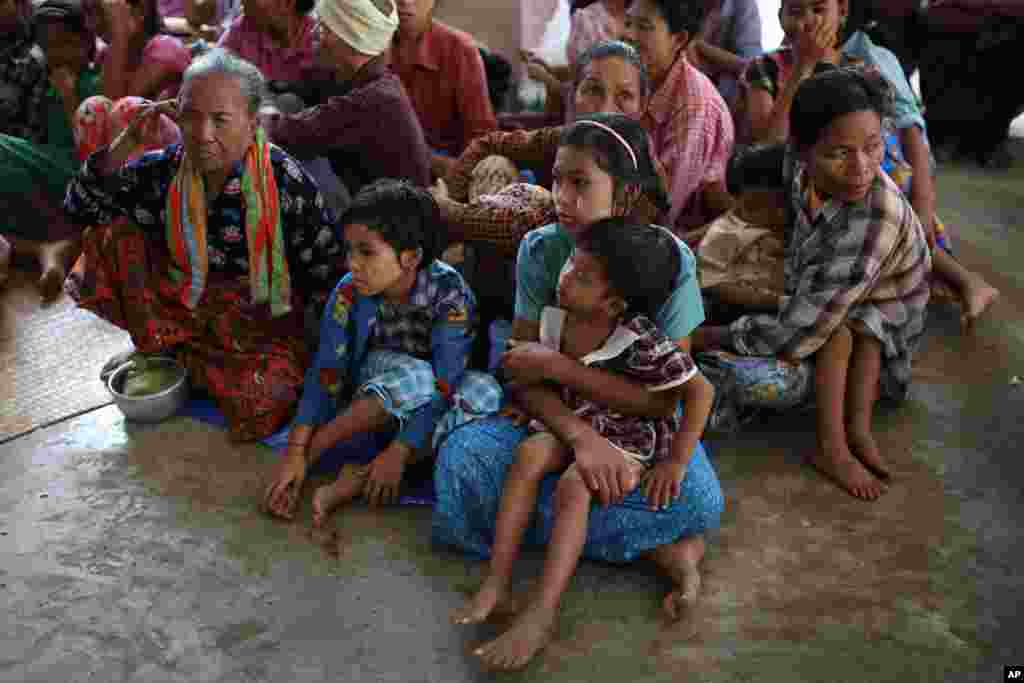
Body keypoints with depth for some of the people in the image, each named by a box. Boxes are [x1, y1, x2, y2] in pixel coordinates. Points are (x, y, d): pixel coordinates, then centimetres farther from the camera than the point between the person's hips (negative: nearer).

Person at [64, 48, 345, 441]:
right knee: (113, 232, -11)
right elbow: (80, 208, -1)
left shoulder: (286, 182, -19)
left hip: (263, 322, -3)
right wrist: (127, 142, -14)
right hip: (186, 305, 3)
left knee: (258, 402, -31)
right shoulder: (166, 170, -7)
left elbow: (327, 274, -11)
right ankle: (162, 343, 1)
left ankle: (183, 355, 0)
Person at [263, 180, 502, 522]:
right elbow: (325, 372, -20)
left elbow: (443, 386, -28)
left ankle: (357, 478, -28)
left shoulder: (449, 292, -25)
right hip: (372, 397, -1)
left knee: (487, 391, -31)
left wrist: (398, 452, -34)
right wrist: (295, 451, -28)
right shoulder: (350, 292, -19)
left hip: (430, 407, 1)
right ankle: (306, 457, -22)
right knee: (416, 376, -34)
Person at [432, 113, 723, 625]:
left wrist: (557, 366, -26)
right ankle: (654, 545, -20)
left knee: (700, 501, -32)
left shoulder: (670, 261, -16)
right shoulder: (541, 249, -11)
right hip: (558, 414, 3)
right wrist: (581, 436, -33)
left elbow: (662, 399, -18)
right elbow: (522, 371, -14)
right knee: (462, 457, -27)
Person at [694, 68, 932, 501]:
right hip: (817, 281, 4)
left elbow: (797, 331, -41)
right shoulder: (797, 158, -25)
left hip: (883, 305, -4)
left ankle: (835, 444, -21)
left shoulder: (874, 221, -42)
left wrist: (702, 338, -30)